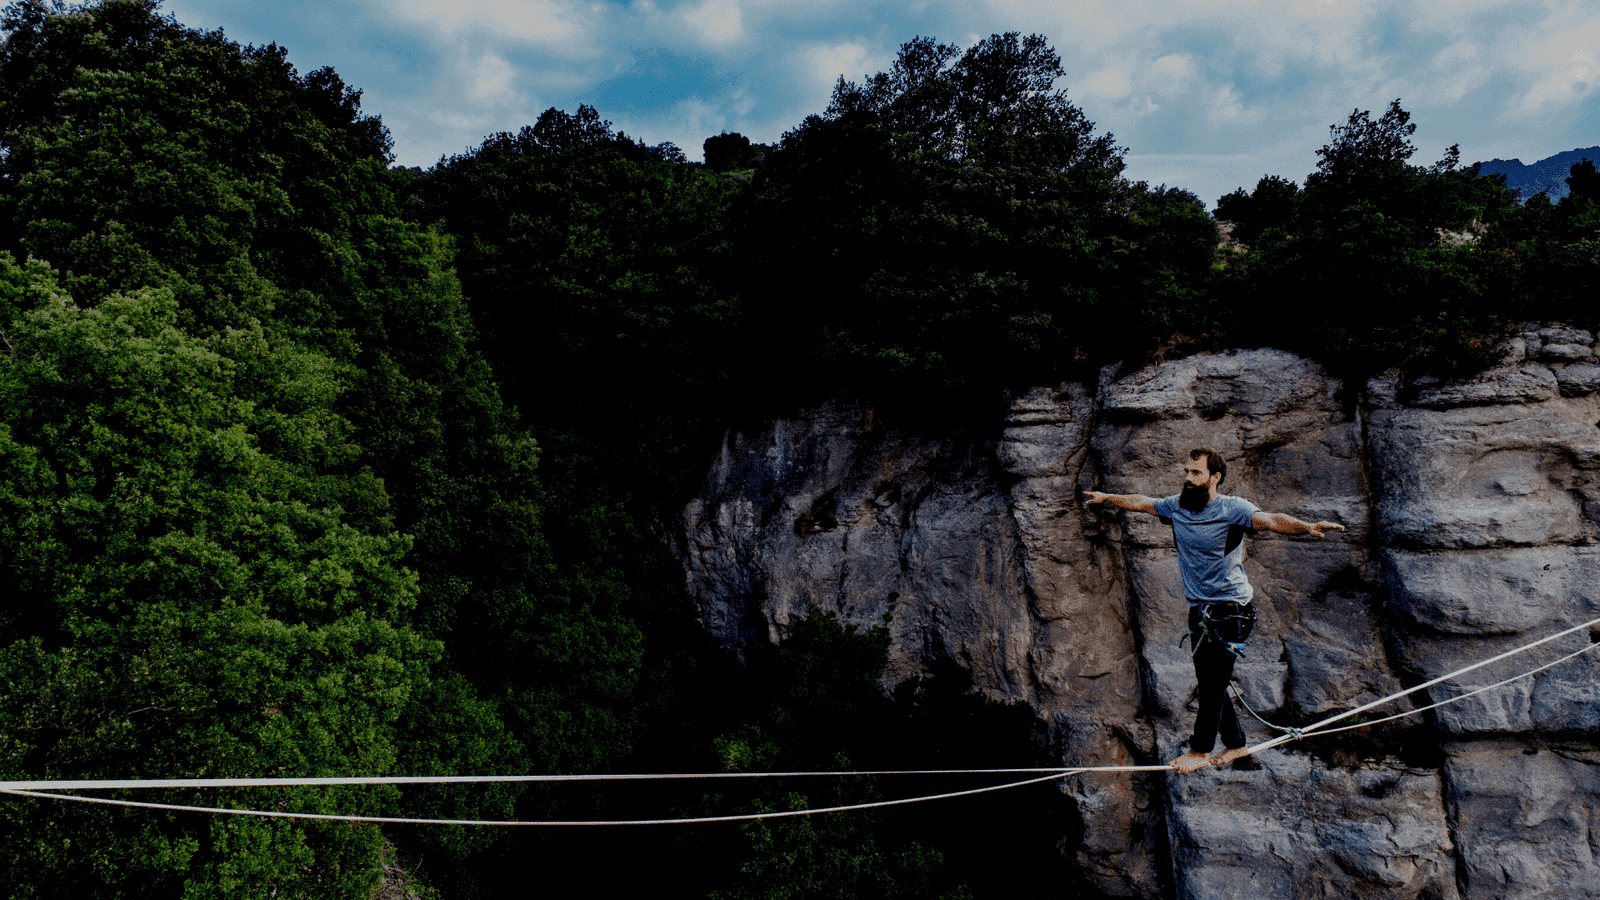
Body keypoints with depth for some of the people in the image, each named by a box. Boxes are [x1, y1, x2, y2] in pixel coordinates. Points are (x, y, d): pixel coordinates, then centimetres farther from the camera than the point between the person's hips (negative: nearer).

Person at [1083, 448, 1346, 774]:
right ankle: (1235, 744, 30)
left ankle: (1201, 750, 14)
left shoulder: (1232, 509, -14)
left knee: (1212, 682, -1)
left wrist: (1308, 527, -48)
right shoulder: (1176, 506, 4)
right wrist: (1106, 497, 33)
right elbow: (1141, 502, 21)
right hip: (1200, 609, 7)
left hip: (1229, 609, -7)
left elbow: (1270, 520, -30)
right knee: (1210, 682, 13)